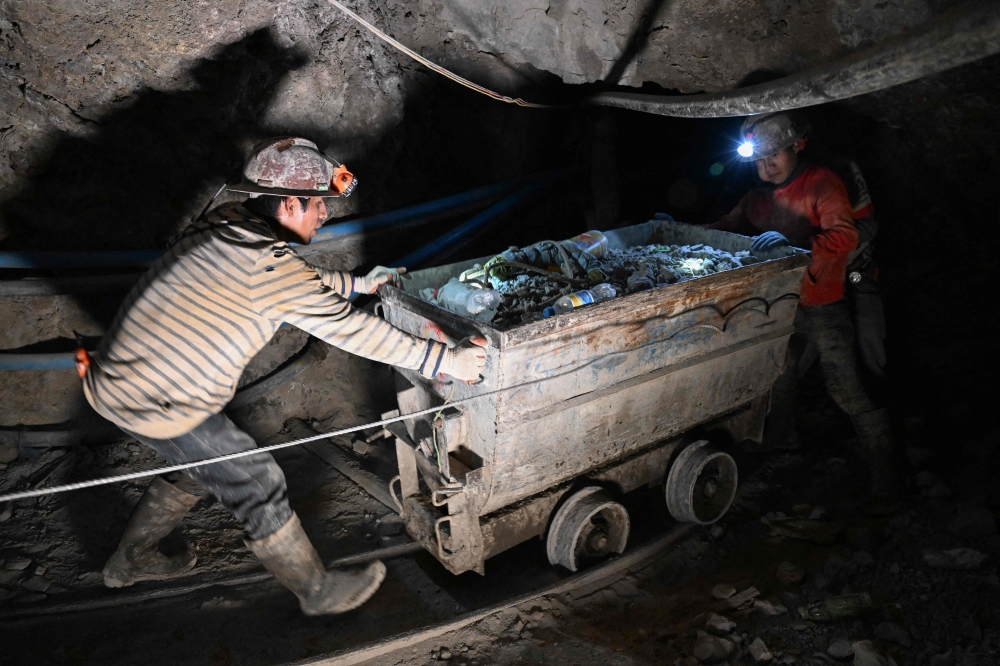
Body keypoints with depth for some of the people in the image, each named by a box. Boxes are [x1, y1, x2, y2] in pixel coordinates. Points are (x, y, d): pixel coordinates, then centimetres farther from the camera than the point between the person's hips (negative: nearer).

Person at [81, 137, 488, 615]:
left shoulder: (227, 223, 4)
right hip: (156, 404, -9)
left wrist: (358, 284, 29)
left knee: (198, 462, 28)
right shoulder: (269, 263, -23)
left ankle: (130, 561, 47)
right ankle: (318, 591, 19)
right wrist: (442, 360, -16)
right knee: (255, 484, 2)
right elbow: (347, 328, -21)